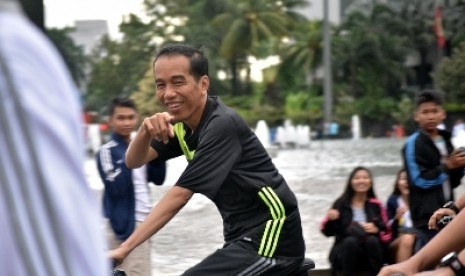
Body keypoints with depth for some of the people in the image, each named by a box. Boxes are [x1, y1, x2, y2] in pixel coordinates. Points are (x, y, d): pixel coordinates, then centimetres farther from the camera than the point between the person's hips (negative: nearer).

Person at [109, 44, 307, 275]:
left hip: (271, 238, -9)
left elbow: (179, 196, -23)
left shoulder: (221, 125, -19)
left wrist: (123, 249, -25)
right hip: (247, 237, 9)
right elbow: (134, 161, 1)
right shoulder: (183, 122, 7)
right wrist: (146, 130, -22)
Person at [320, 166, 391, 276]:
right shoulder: (341, 204, 3)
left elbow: (387, 233, 4)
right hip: (345, 250, -1)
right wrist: (331, 219, -18)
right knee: (351, 241, -33)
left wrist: (376, 229, -17)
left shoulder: (376, 205, 6)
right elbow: (327, 231, 3)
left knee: (372, 240, -31)